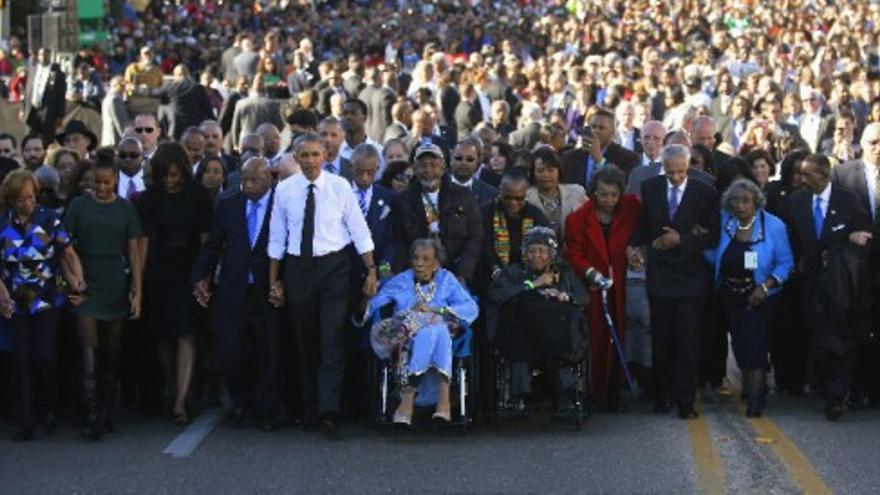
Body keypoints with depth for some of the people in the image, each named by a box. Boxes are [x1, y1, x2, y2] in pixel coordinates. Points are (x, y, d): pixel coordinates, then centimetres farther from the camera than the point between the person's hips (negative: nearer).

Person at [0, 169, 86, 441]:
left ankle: (50, 408, 15)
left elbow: (69, 255, 2)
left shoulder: (49, 220, -3)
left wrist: (78, 283, -13)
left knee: (44, 357, -10)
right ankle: (26, 422, 8)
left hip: (46, 301, -1)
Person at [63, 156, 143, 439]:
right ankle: (92, 417, -13)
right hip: (86, 287, -2)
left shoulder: (125, 208, 6)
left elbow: (133, 250, 6)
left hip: (116, 288, 2)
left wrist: (137, 289, 0)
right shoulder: (79, 206, 2)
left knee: (111, 354, 7)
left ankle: (107, 413, 17)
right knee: (89, 351, -10)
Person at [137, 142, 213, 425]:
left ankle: (180, 402, -15)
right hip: (159, 273, 2)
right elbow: (143, 239, 1)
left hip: (189, 273, -2)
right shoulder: (150, 198, 1)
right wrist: (138, 277, -3)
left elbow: (205, 238, 0)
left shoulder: (198, 196, -2)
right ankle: (173, 391, 19)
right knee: (164, 337, 6)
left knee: (185, 335, -10)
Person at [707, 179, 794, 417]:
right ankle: (751, 386, 35)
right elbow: (714, 257, 4)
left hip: (758, 297, -4)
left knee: (754, 345, -10)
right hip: (730, 295, 4)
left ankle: (755, 401, -7)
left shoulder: (773, 225, -11)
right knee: (740, 344, 12)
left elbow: (785, 263, -9)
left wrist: (765, 287, -20)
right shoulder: (724, 222, -2)